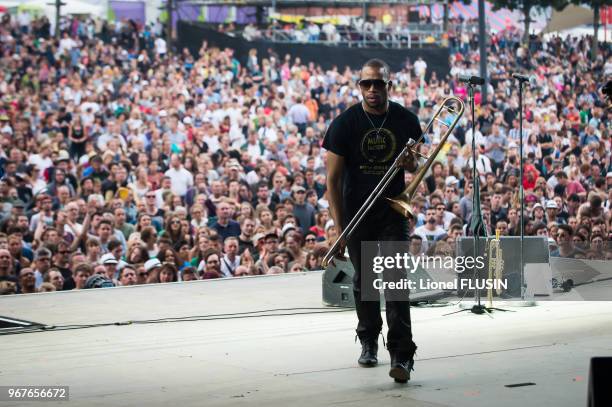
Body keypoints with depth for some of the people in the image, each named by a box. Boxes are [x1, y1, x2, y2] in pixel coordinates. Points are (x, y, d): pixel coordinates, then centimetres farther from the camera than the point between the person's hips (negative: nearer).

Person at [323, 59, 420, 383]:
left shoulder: (406, 120, -1)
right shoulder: (345, 123, -9)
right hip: (357, 213, 0)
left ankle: (402, 355, -14)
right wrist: (338, 226, -13)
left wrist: (412, 163, -13)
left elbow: (415, 165, 14)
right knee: (364, 280, 12)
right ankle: (368, 341, 33)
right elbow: (332, 178, -8)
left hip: (393, 210, 0)